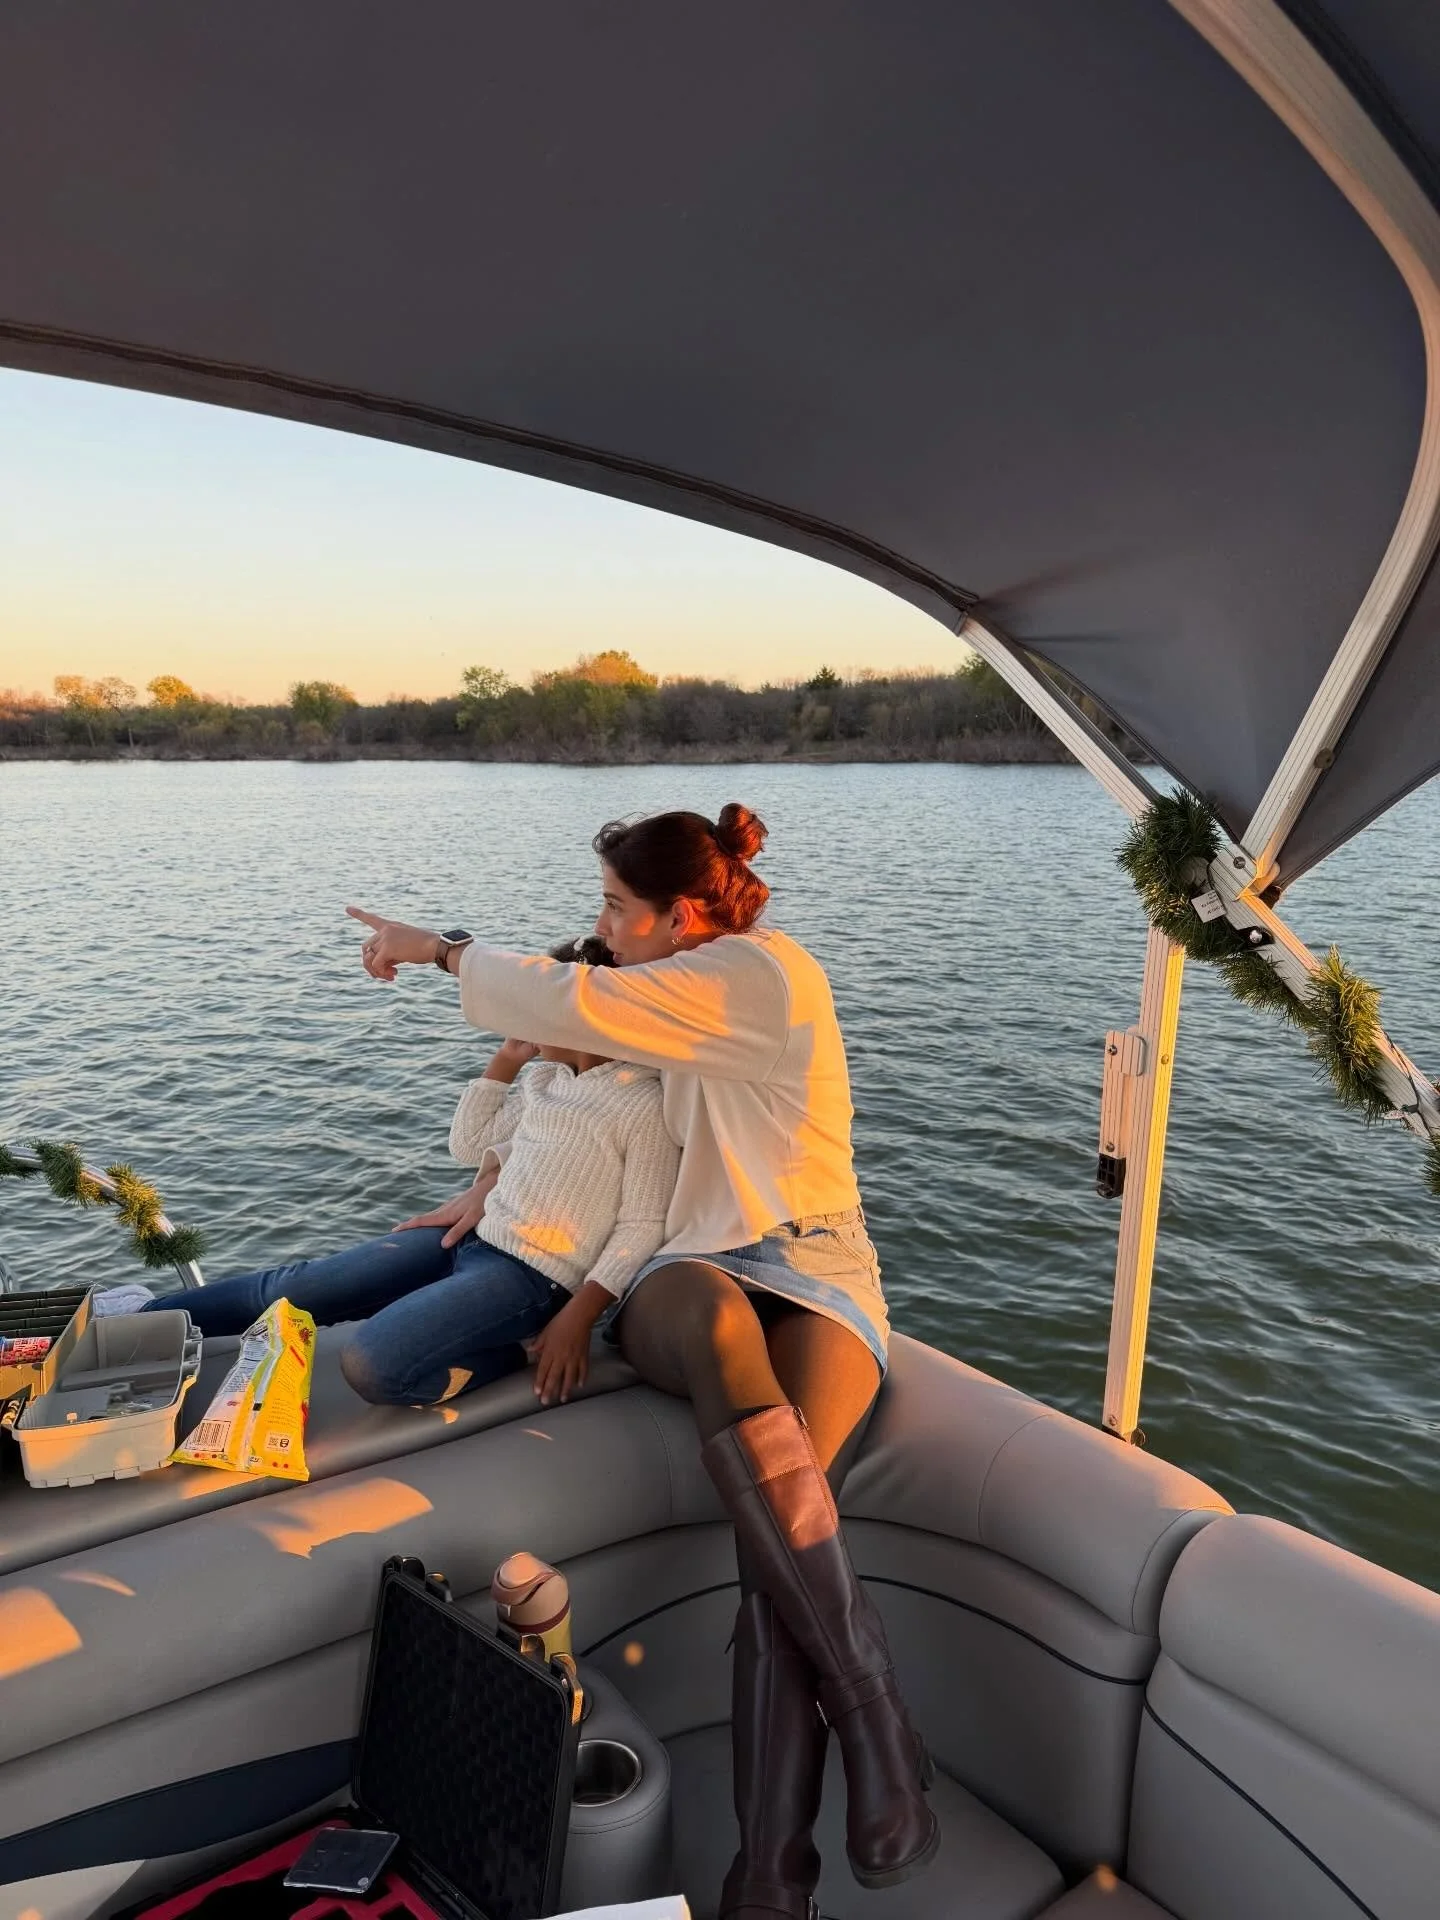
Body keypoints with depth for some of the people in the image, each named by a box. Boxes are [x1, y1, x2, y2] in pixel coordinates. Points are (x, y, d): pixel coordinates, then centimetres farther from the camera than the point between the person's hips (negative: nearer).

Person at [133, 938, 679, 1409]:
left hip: (533, 1273, -8)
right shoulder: (543, 1077, 12)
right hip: (473, 1236, 8)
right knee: (295, 1285, 1)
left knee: (371, 1364, -28)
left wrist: (578, 1317, -21)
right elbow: (469, 1144, 20)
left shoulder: (644, 1102, -12)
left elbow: (644, 1227, -15)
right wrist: (506, 1059, 11)